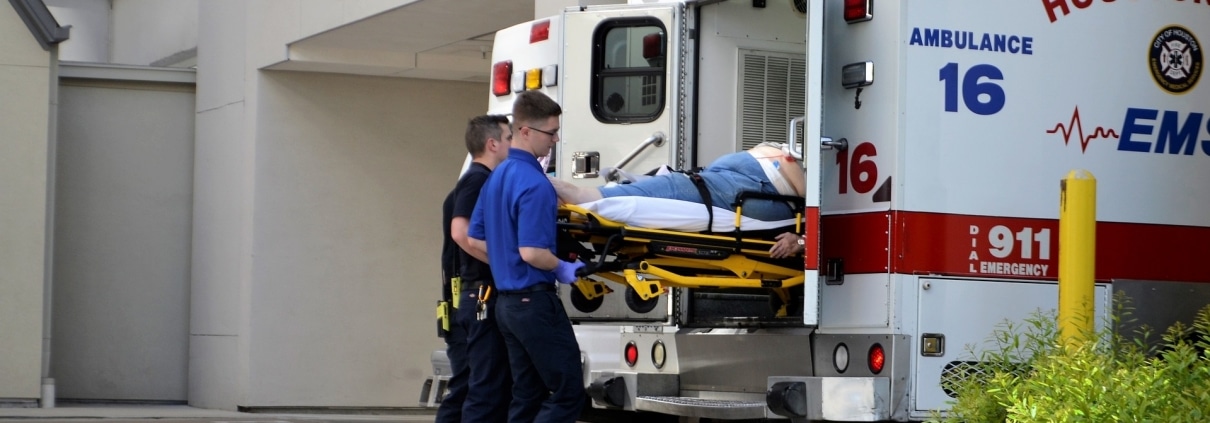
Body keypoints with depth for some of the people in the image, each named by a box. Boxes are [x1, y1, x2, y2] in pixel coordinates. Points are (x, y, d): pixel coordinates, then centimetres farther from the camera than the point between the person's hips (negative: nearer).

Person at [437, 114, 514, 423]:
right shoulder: (479, 179, -10)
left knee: (463, 391, 10)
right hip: (486, 297, -10)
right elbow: (461, 232, -23)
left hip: (468, 298, 10)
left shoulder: (473, 181, 20)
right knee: (489, 392, -8)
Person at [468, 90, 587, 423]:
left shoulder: (497, 177, 12)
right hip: (535, 302, -9)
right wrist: (563, 269, -7)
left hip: (507, 302, 10)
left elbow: (475, 239, 18)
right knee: (568, 393, -6)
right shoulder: (535, 184, -18)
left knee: (527, 396, 11)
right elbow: (532, 252, -23)